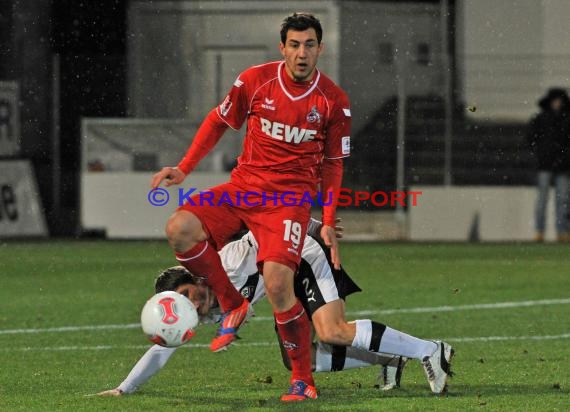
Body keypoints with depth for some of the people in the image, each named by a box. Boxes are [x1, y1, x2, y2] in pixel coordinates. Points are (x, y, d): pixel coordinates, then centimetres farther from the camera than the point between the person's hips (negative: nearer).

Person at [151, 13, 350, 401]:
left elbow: (332, 164, 8)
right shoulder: (256, 80, -2)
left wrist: (329, 224, 3)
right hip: (244, 186, 3)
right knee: (180, 229, -23)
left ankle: (303, 379, -4)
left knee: (277, 282, -22)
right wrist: (184, 169, 5)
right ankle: (232, 306, -1)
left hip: (291, 196, -3)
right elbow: (219, 121, 13)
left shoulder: (334, 102, -2)